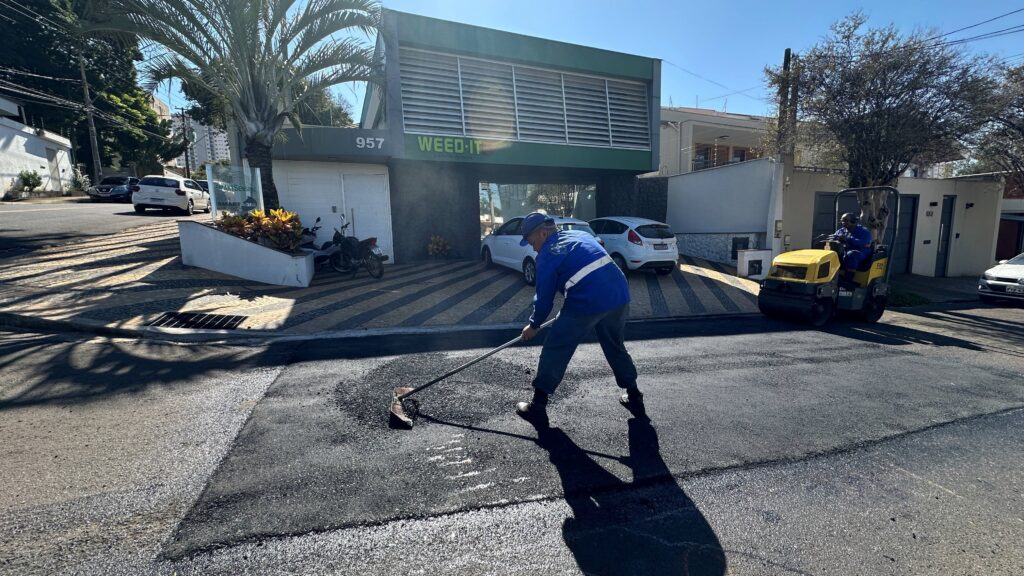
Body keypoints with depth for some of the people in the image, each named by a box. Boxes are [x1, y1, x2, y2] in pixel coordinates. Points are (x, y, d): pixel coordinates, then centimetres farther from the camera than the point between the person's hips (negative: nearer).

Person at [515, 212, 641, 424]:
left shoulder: (547, 255, 0)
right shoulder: (581, 235, 21)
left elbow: (545, 297, 3)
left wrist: (534, 325, 18)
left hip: (586, 304, -7)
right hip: (619, 296, 7)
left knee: (555, 351, 6)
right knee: (615, 346, 27)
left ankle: (538, 405, 11)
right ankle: (633, 394, 37)